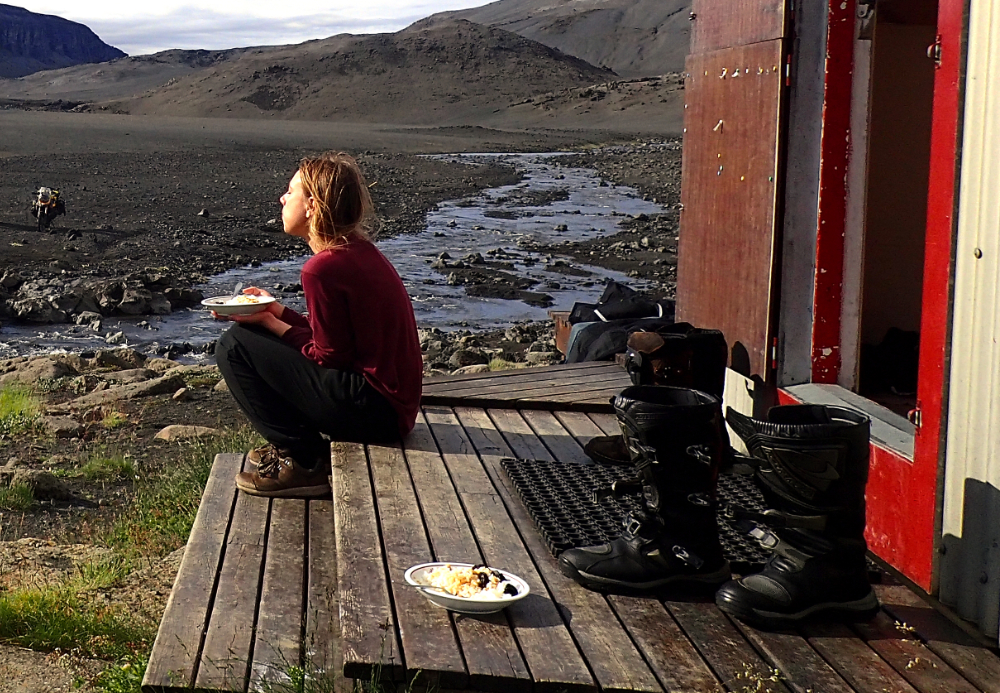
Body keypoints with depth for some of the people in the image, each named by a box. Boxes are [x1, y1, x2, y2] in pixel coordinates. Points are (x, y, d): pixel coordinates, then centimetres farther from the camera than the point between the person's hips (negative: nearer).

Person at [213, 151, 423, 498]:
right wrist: (277, 311, 14)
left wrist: (270, 323, -2)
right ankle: (293, 445, 23)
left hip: (372, 409, -10)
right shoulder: (359, 252, 10)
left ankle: (304, 462, -2)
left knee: (235, 345, -7)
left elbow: (329, 355, -13)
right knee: (252, 338, 20)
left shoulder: (323, 268, -19)